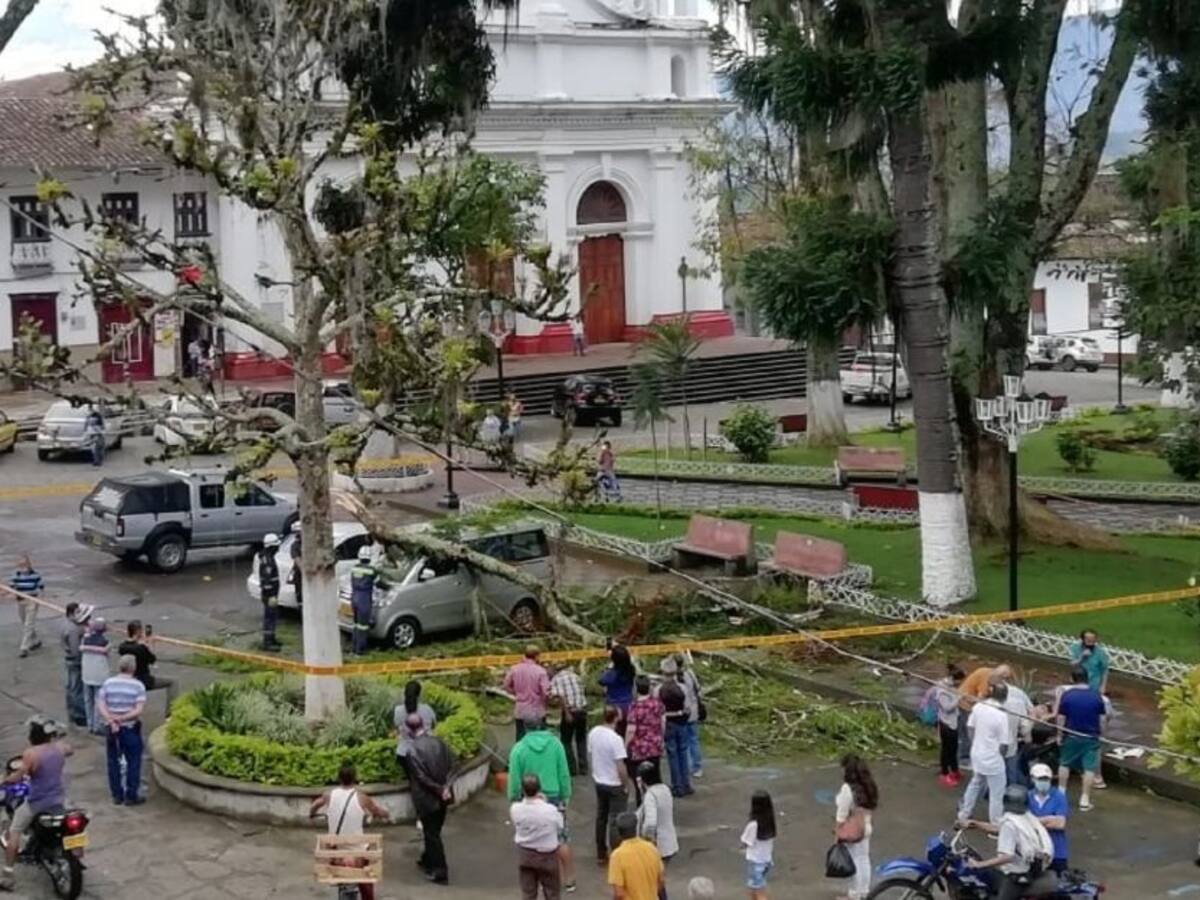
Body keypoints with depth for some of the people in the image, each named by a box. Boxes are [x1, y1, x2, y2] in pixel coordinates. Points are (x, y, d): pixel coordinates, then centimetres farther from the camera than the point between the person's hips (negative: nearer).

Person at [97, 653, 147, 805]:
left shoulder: (108, 683, -2)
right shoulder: (138, 686, -10)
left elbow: (100, 706, -9)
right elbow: (138, 710, -18)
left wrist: (111, 720, -16)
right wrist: (121, 718, -16)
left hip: (112, 729, 3)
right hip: (130, 729, -3)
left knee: (113, 761, 14)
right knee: (133, 762, 7)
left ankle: (117, 795, 20)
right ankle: (131, 796, 9)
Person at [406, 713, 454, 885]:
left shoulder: (413, 749, -19)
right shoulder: (438, 741, -2)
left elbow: (422, 777, -20)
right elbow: (451, 766, -2)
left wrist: (440, 790, -12)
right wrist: (445, 787, -6)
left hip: (427, 799, -6)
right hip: (442, 797, 6)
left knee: (432, 834, 5)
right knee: (433, 831, 23)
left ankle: (440, 872, 10)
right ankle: (428, 860, 41)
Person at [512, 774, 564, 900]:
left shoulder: (515, 809, -19)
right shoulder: (551, 810, -25)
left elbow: (515, 827, -1)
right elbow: (560, 830, -7)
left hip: (525, 855, 3)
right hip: (547, 855, -2)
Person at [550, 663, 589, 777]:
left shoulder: (556, 679, -1)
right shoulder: (575, 676, 14)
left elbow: (560, 696, -13)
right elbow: (582, 691, 9)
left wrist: (567, 713, -15)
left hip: (570, 711, -4)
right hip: (582, 710, 4)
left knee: (566, 741, 10)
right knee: (581, 739, 18)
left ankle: (572, 768, 7)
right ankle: (583, 768, 16)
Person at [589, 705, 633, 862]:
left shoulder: (593, 733, -5)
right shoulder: (615, 739, -25)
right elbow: (620, 767, -23)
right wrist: (626, 786, -10)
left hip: (599, 782, 7)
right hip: (615, 785, -6)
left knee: (601, 817, 17)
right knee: (615, 820, 4)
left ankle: (601, 853, 27)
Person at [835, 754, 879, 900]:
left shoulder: (847, 788, -25)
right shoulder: (868, 786, -1)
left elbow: (842, 814, -20)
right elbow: (871, 808, 8)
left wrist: (837, 833, -12)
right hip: (865, 828, 8)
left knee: (854, 862, 4)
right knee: (864, 859, 17)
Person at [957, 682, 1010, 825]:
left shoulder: (978, 707, -7)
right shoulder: (1001, 715, -25)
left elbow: (970, 728, 6)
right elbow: (1004, 744, -20)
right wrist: (1003, 754, 1)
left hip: (977, 755, 7)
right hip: (993, 760, -7)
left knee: (975, 785, 27)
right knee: (996, 793, 9)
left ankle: (963, 816, 39)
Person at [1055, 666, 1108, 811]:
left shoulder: (1066, 695, -11)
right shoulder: (1096, 696, -9)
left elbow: (1061, 718, -7)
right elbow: (1102, 719, -2)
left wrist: (1060, 734, 5)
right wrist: (1100, 733, 12)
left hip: (1071, 736, 1)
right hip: (1091, 738, -1)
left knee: (1064, 763, 20)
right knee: (1089, 768, 5)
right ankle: (1085, 799, 5)